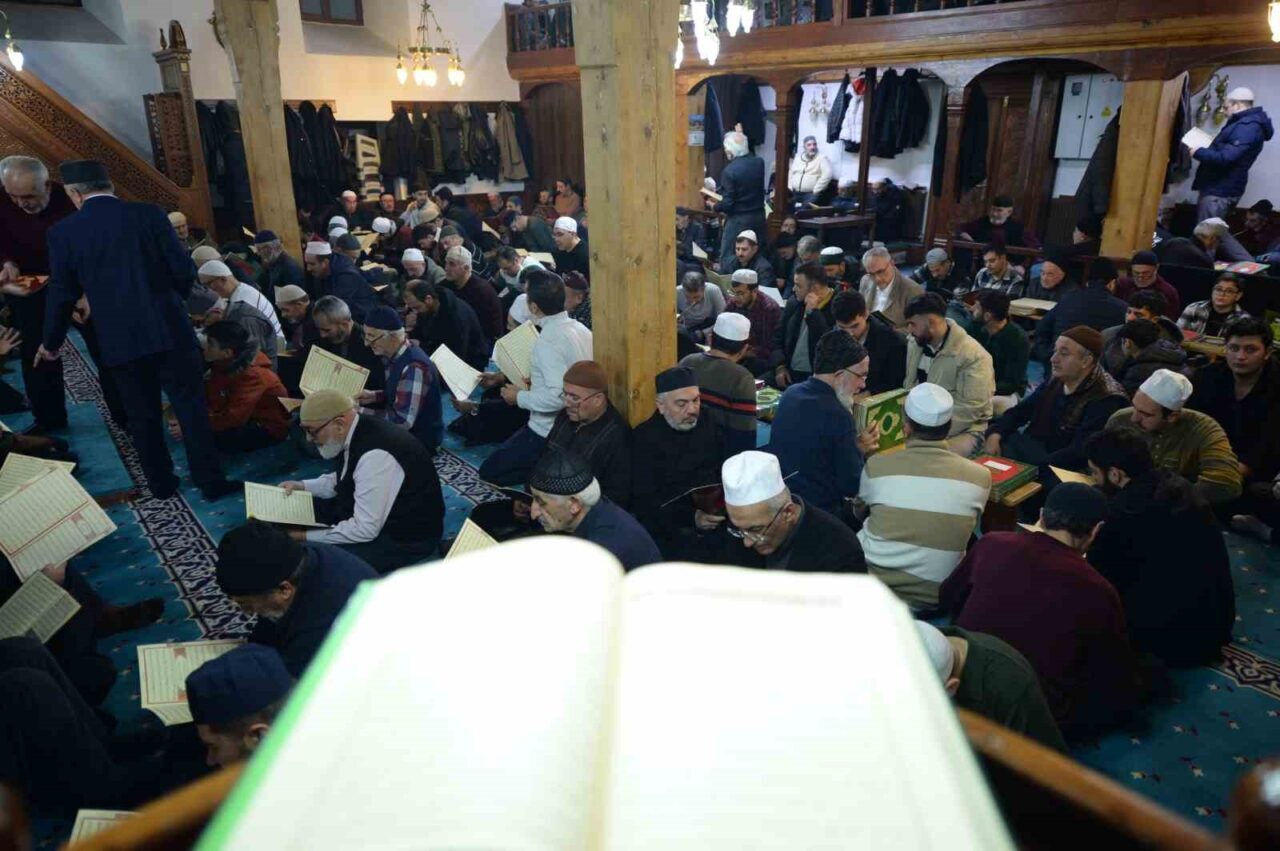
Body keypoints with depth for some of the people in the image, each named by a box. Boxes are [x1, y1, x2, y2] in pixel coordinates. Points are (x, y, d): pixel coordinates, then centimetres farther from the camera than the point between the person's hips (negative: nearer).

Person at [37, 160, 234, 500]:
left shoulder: (62, 232, 1)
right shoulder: (149, 214, -4)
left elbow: (63, 293, 7)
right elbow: (184, 270, -5)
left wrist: (52, 341, 22)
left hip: (119, 340, 1)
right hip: (169, 330, -1)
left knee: (142, 415, 14)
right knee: (191, 408, 4)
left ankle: (161, 484, 24)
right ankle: (212, 482, 8)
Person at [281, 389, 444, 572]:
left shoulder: (375, 455, -32)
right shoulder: (357, 432, -4)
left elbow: (364, 530, -28)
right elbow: (342, 481, 18)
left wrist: (305, 535, -20)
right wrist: (302, 486, 5)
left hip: (402, 539, -10)